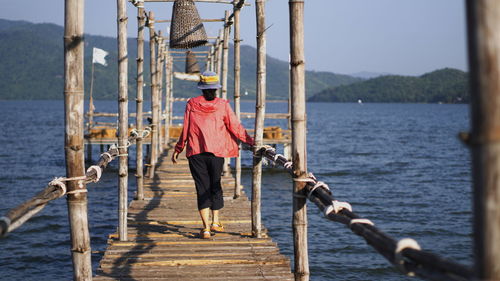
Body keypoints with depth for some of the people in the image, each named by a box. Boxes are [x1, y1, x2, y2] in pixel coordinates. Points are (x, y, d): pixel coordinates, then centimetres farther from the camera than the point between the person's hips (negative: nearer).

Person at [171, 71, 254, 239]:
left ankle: (206, 227, -5)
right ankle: (215, 222, 22)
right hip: (216, 152, 0)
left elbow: (185, 130, 3)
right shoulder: (223, 105, -1)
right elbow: (235, 127, 0)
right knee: (215, 186, 18)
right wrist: (251, 142, 9)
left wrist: (178, 149, 13)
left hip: (195, 152, 0)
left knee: (202, 188, 2)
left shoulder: (192, 104, 0)